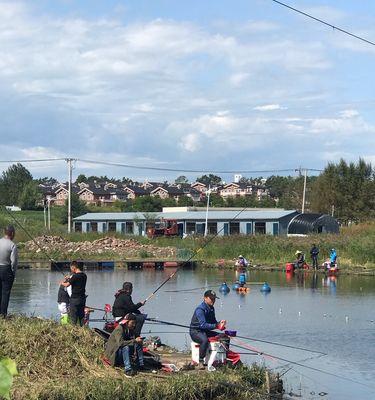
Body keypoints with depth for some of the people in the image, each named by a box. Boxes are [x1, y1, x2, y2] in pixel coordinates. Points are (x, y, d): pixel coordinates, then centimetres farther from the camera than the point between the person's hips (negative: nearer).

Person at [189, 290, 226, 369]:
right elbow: (203, 325, -27)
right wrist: (216, 326, -33)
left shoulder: (211, 308, 10)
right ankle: (201, 362, -29)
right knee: (204, 340, -40)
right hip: (196, 332, -9)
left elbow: (213, 322, 16)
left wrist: (220, 323, -7)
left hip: (205, 332, 9)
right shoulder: (200, 309, -19)